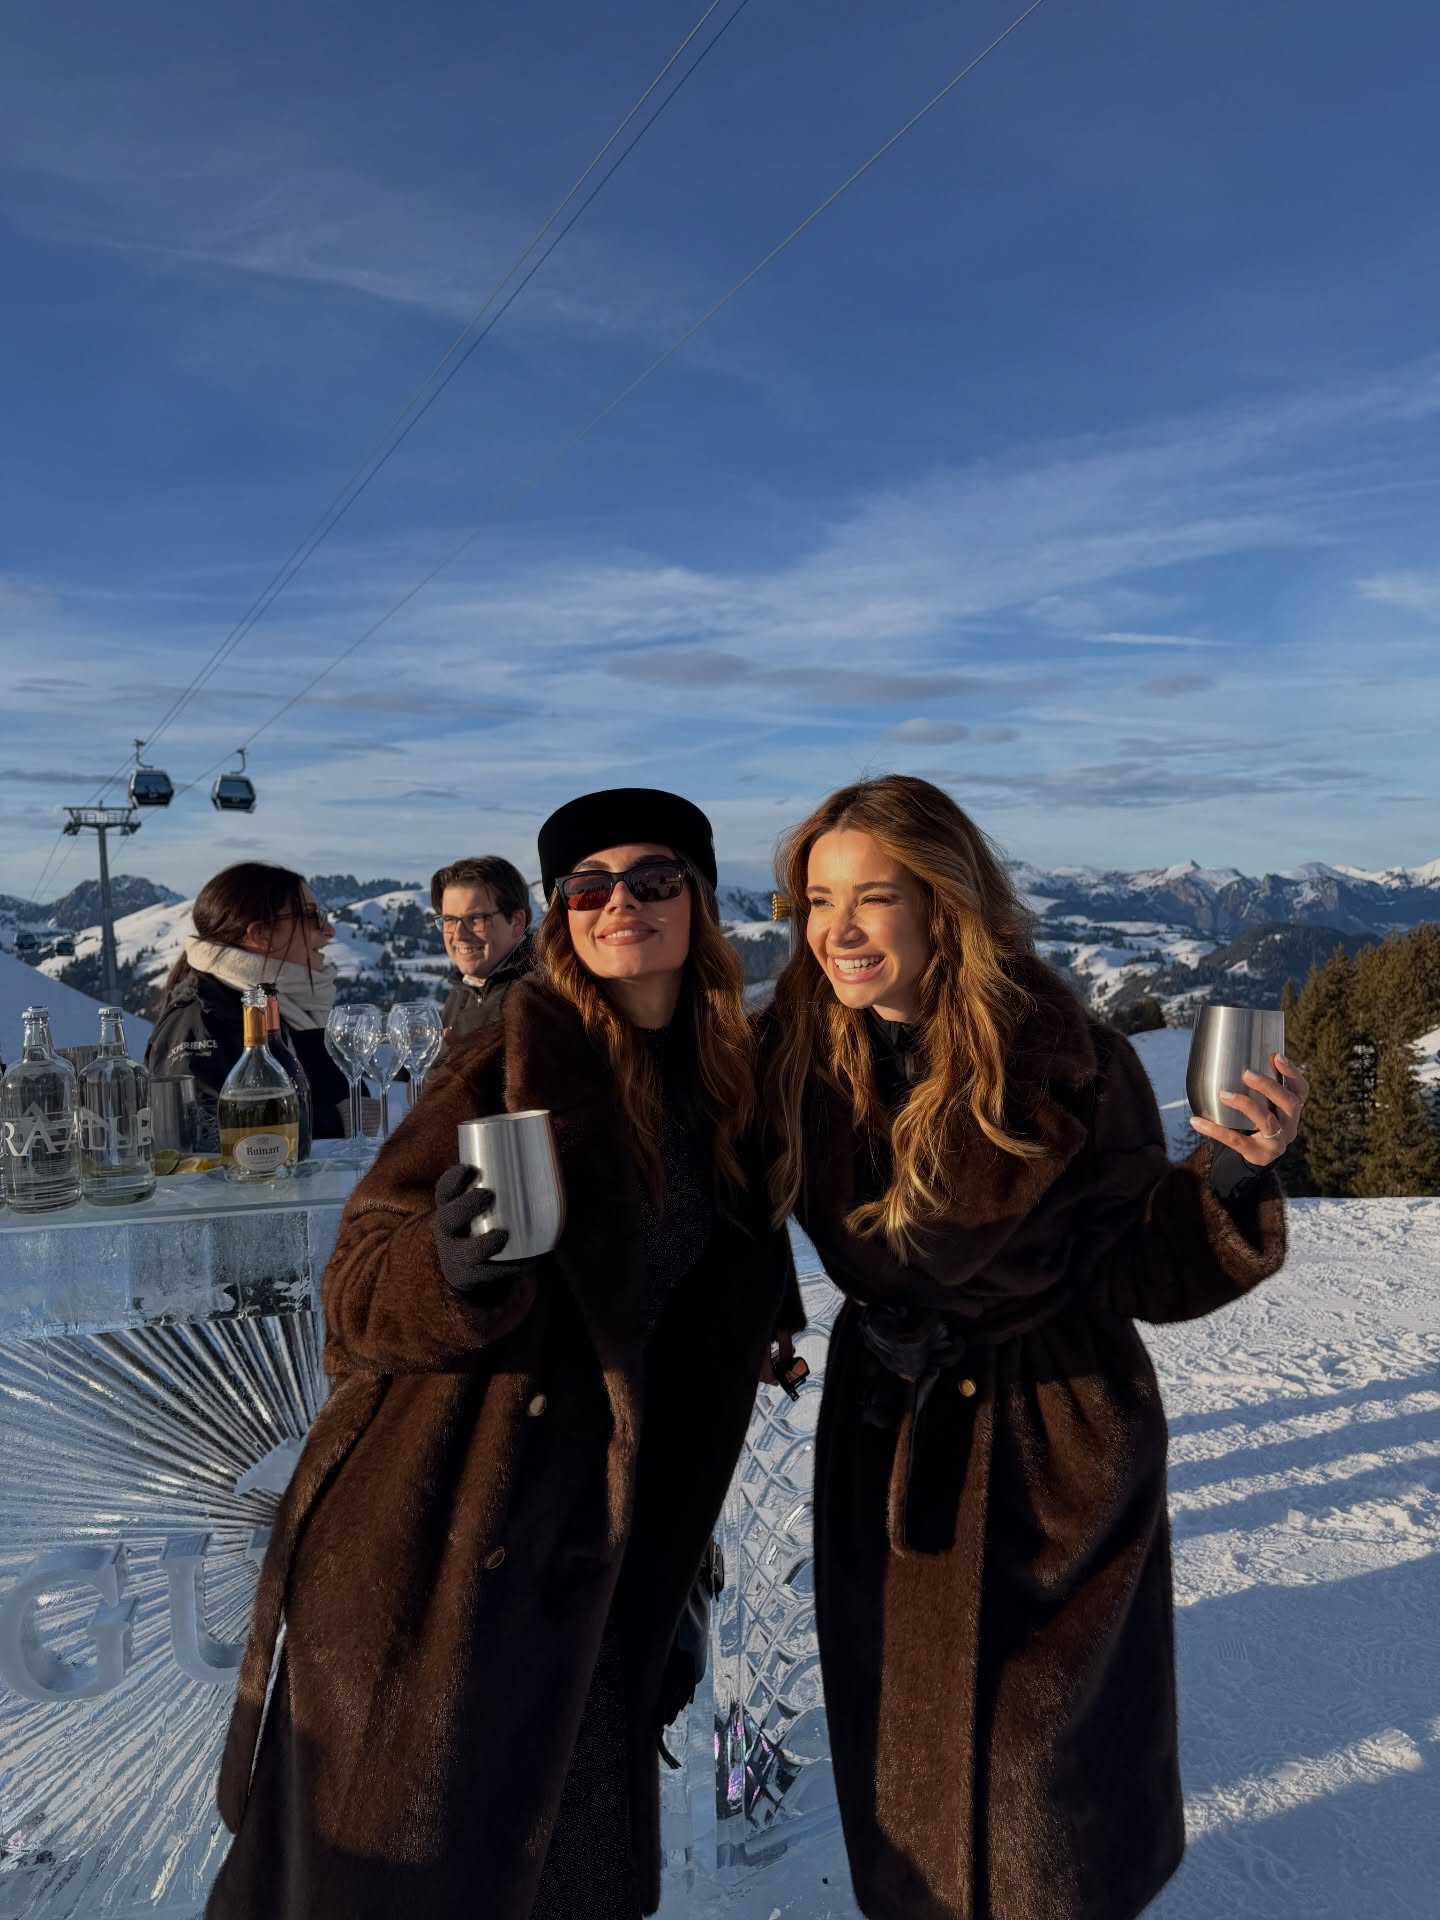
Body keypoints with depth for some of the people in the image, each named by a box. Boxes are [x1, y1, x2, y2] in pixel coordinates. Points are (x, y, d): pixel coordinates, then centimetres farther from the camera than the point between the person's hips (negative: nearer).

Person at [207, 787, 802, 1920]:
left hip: (592, 1545, 5)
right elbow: (361, 1289, -14)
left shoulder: (724, 1082, 4)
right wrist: (450, 1268, -33)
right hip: (428, 1540, -5)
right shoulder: (515, 1061, -14)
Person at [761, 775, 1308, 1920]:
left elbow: (1142, 1274, -16)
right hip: (886, 1442, 4)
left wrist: (1224, 1179, -32)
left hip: (1050, 1451, -3)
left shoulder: (1065, 1062, -22)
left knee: (1040, 1756, 13)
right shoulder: (807, 1056, -11)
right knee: (898, 1742, 22)